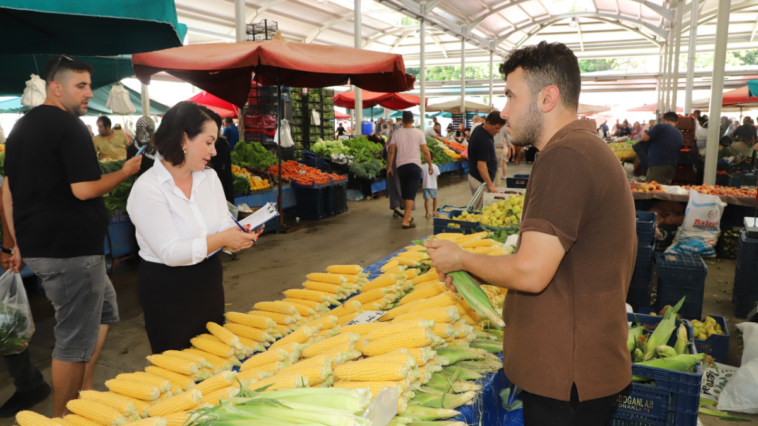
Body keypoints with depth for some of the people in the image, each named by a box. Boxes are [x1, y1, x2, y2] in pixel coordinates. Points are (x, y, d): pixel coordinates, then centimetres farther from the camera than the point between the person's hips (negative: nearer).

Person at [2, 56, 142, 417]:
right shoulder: (70, 126, -14)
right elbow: (84, 189, -22)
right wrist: (127, 171, -6)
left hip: (37, 247, 10)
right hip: (70, 250, -10)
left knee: (104, 307, 23)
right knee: (75, 338, 3)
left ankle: (84, 390, 30)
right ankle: (64, 416, 16)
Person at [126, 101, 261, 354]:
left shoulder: (209, 177, 2)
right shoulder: (147, 189, -18)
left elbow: (225, 226, -2)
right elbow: (170, 252, -23)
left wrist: (239, 236, -25)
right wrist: (220, 239, -31)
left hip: (209, 281, 6)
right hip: (168, 293, -6)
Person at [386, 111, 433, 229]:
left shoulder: (396, 133, 0)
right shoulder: (418, 133, -3)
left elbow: (391, 151, 0)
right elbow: (425, 151, -5)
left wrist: (389, 167, 8)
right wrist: (430, 165, 7)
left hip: (401, 166, 2)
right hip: (415, 165, -2)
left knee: (404, 193, 17)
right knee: (411, 194, -4)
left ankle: (408, 216, 31)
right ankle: (406, 221, -12)